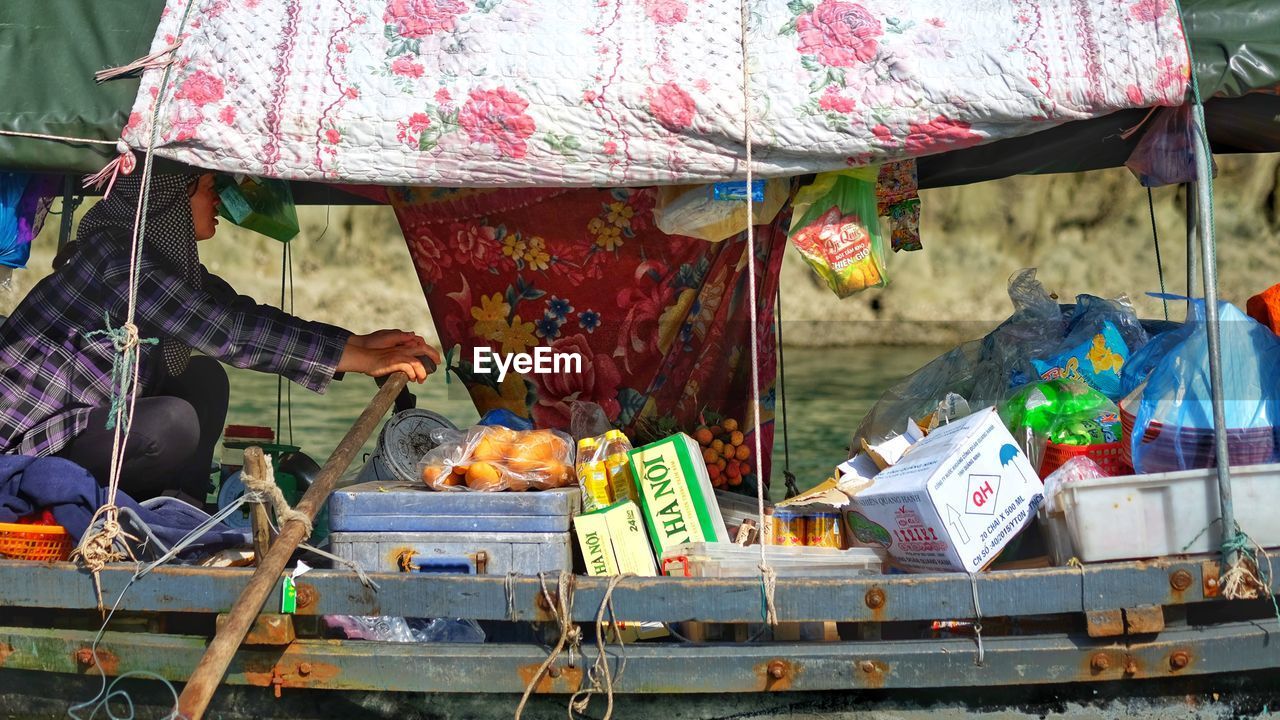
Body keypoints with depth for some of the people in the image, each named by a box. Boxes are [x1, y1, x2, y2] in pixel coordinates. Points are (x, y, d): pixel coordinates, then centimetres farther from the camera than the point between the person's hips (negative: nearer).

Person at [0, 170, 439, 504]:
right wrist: (364, 362, -24)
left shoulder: (167, 256, 6)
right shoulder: (116, 256, -22)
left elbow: (246, 317, 9)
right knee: (173, 422, -29)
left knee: (205, 378, 4)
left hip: (85, 418, 10)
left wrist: (362, 343, -1)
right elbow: (230, 333, -27)